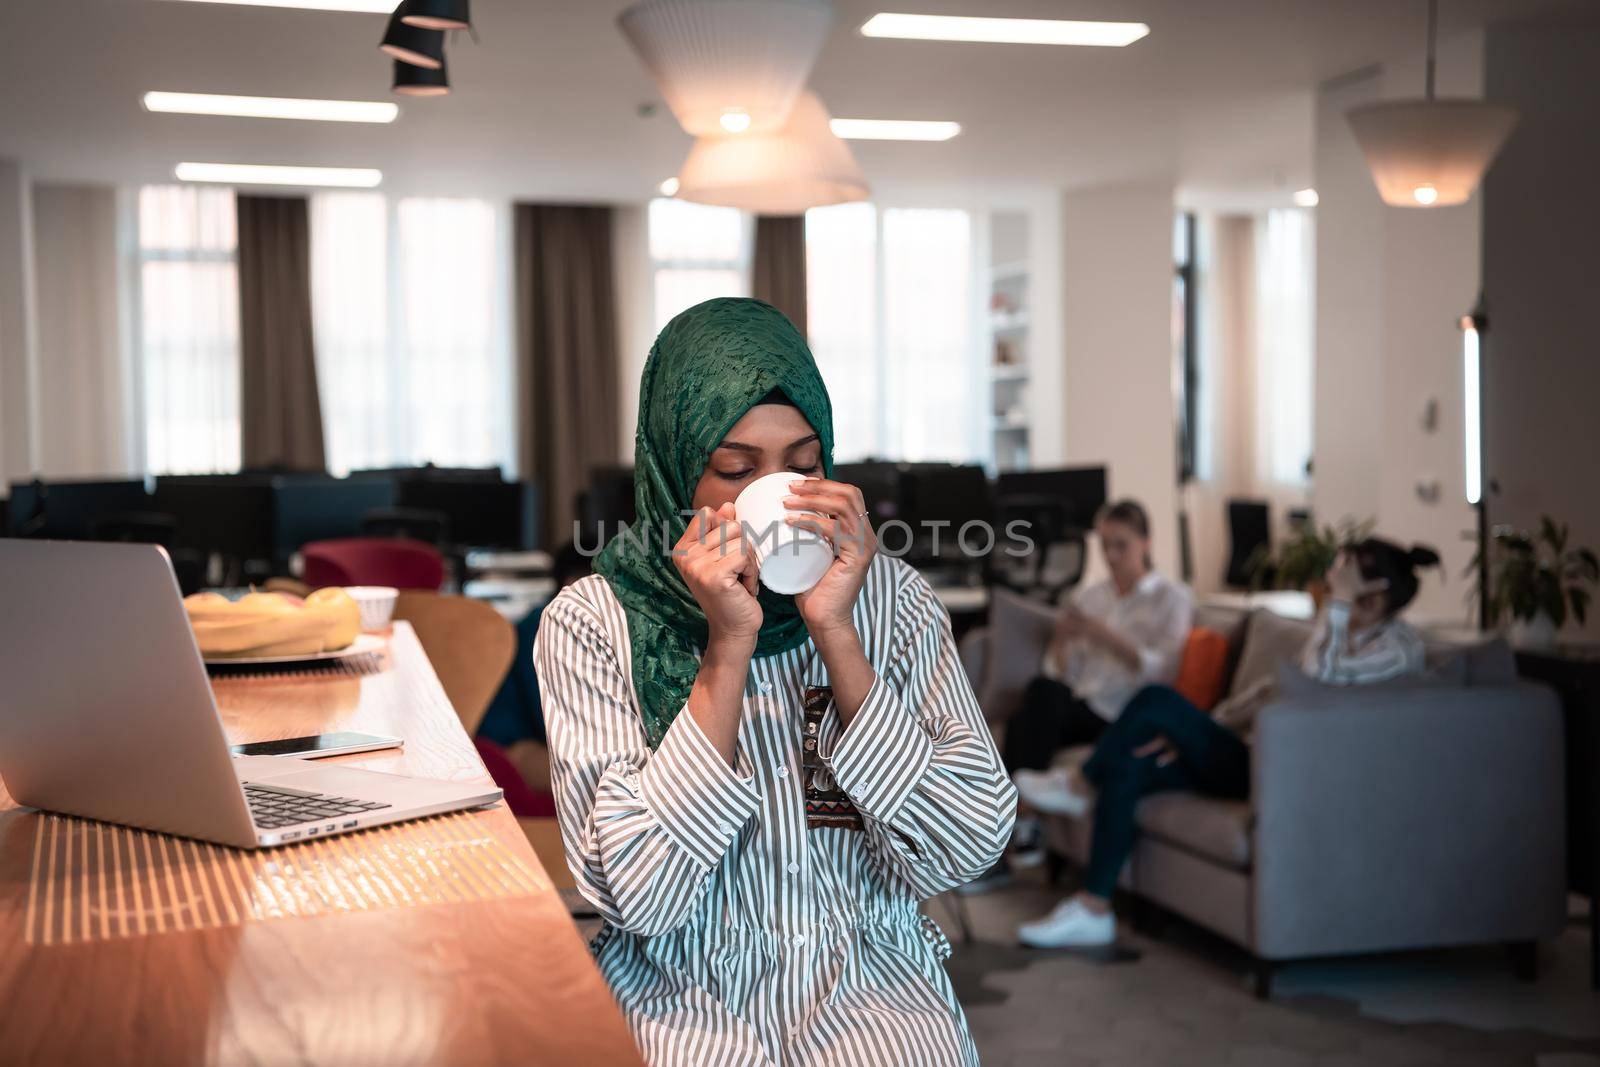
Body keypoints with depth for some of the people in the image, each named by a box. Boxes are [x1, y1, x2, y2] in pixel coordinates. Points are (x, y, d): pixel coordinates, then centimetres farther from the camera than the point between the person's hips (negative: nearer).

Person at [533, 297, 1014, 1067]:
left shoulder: (891, 598, 0)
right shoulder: (590, 623, -5)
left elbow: (963, 854, -9)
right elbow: (635, 896, -14)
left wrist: (834, 633, -15)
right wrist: (728, 651, -19)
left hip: (866, 973, 2)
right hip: (684, 989, -2)